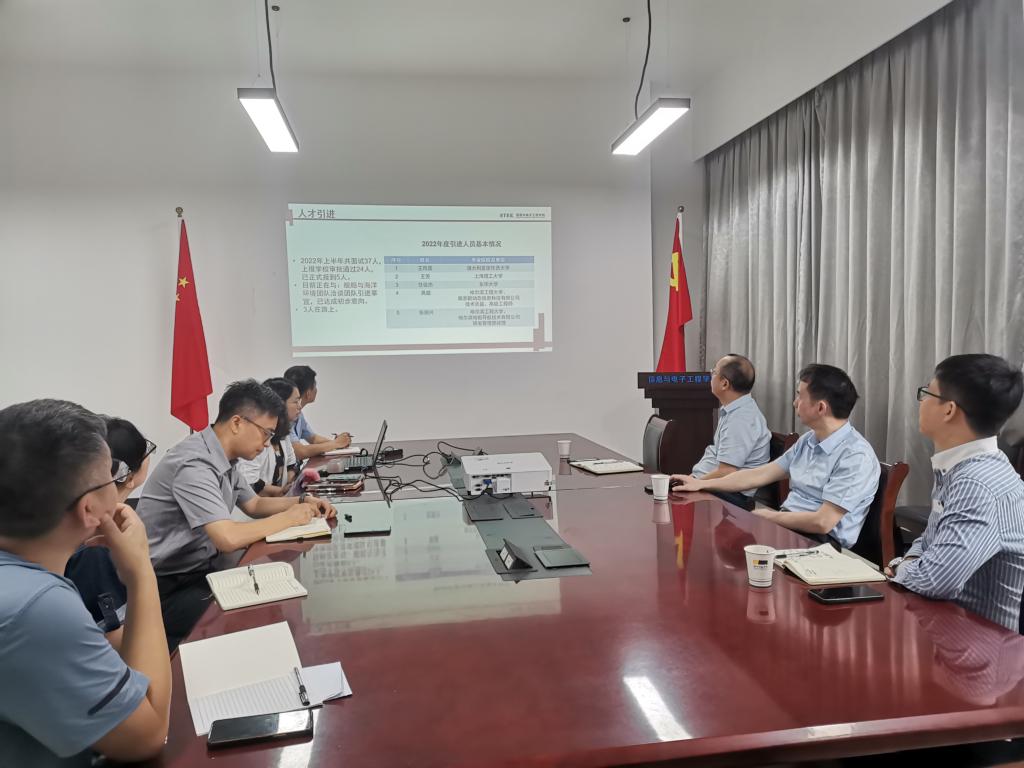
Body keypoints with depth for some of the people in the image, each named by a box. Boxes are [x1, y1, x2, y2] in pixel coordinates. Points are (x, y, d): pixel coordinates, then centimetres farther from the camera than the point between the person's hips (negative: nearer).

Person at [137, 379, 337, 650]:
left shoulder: (225, 458, 4)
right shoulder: (193, 464, -25)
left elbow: (254, 504, 19)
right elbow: (229, 538, -33)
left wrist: (302, 501, 3)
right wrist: (288, 518, -18)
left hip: (203, 568, 9)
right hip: (168, 587, -9)